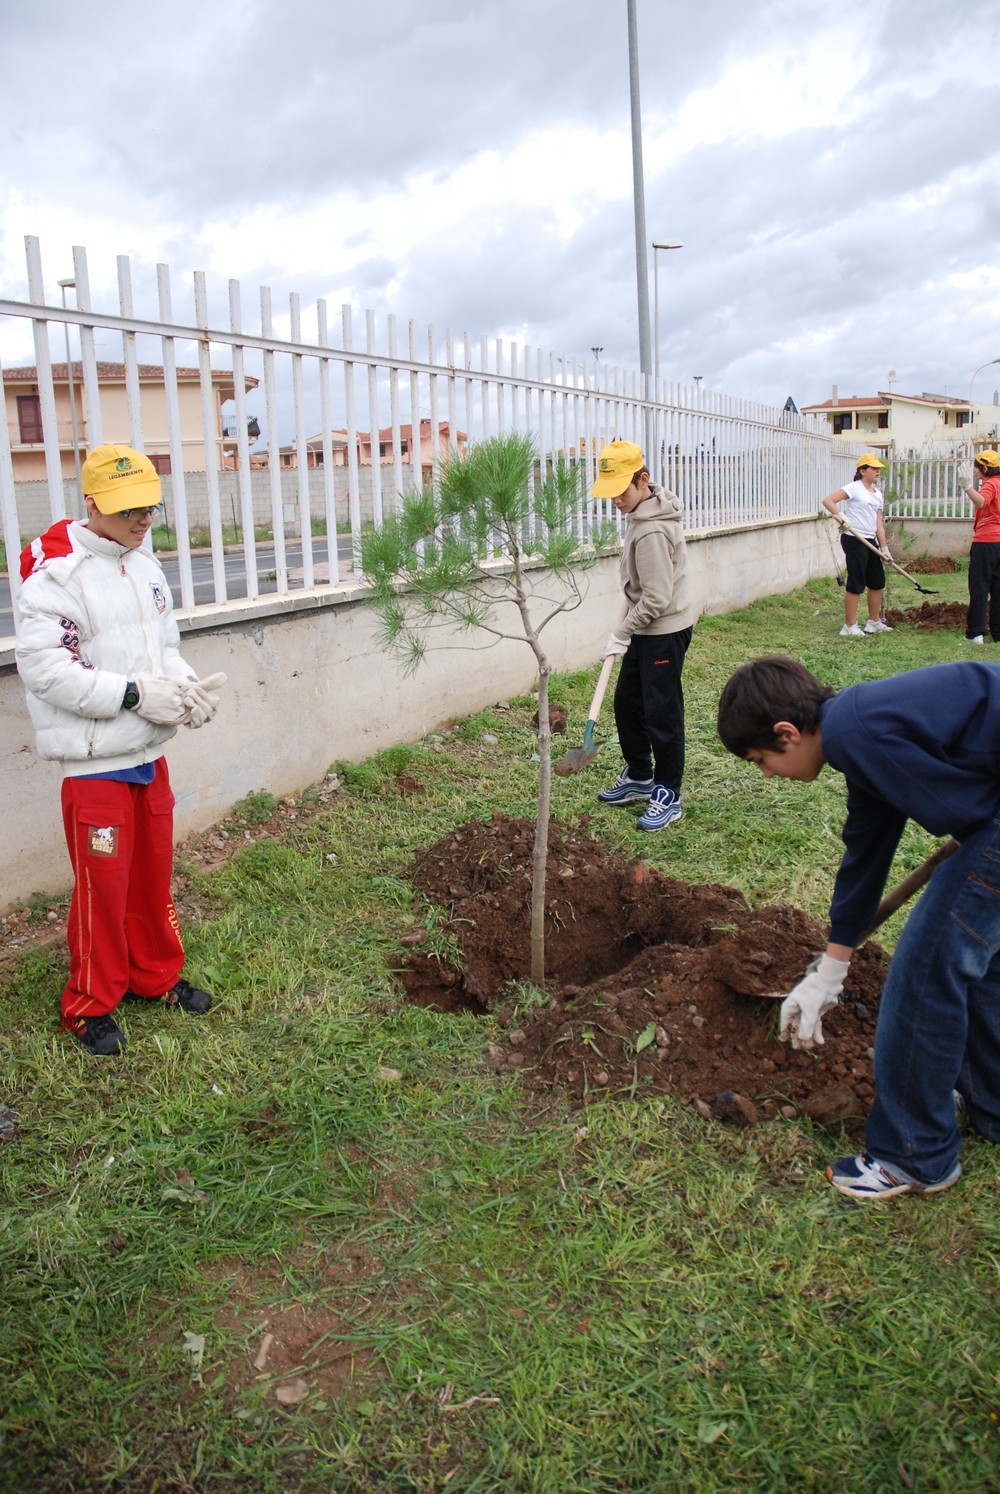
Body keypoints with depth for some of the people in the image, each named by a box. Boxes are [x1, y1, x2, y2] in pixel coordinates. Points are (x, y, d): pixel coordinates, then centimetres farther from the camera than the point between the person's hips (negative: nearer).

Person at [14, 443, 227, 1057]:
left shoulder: (145, 566, 9)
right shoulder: (57, 572, -16)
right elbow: (44, 667, -22)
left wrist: (187, 686, -6)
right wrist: (134, 694, -24)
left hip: (150, 754, 7)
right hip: (95, 763, -7)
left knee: (154, 874, 18)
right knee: (103, 886, 3)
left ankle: (156, 975, 38)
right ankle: (91, 1005, 22)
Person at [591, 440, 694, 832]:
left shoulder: (651, 532, -26)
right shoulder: (645, 508, 4)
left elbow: (656, 600, -25)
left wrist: (621, 633, -17)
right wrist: (627, 606, 14)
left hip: (665, 631, -10)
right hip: (645, 628, 10)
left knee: (661, 713, -1)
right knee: (627, 703, 17)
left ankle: (668, 795, 11)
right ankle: (639, 777, 32)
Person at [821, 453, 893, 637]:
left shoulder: (878, 494, 15)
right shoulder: (854, 488, -8)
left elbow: (879, 523, 14)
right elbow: (828, 501, -17)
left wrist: (884, 547, 9)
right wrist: (841, 516, -29)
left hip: (870, 541, 8)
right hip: (854, 540, -8)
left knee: (878, 582, 14)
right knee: (856, 583, -6)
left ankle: (874, 622, 26)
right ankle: (849, 626, 1)